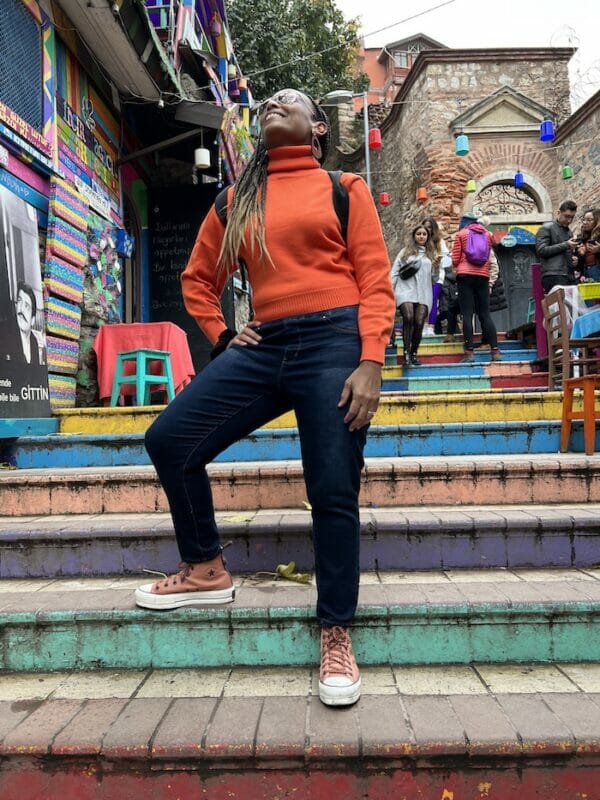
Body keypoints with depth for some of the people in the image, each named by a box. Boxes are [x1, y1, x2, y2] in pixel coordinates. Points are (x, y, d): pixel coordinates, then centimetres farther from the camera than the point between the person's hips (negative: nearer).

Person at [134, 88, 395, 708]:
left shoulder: (343, 189, 9)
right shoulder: (237, 200, 19)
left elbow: (375, 279, 0)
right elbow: (197, 278, 27)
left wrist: (370, 364, -12)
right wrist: (221, 337, 11)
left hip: (333, 340, -4)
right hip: (264, 345, 5)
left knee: (333, 492, -6)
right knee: (168, 440, -4)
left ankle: (336, 634, 11)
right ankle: (206, 570, 16)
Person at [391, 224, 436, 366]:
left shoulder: (430, 254, 20)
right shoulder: (405, 251, 14)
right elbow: (395, 272, 9)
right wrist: (390, 290, 1)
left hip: (424, 292, 2)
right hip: (406, 290, -2)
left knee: (419, 323, -9)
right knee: (408, 318, -22)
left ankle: (414, 354, 5)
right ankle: (406, 353, -18)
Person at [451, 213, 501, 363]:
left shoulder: (461, 234, 4)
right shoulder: (487, 234, 14)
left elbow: (455, 259, 2)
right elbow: (491, 259, 16)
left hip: (465, 275, -3)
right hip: (483, 276, 3)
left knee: (467, 314, -5)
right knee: (485, 313, 5)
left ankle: (469, 352, -11)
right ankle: (495, 351, -1)